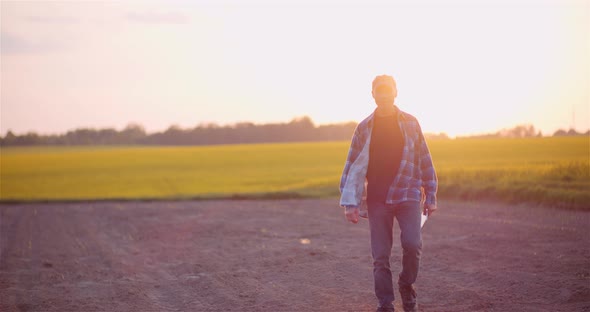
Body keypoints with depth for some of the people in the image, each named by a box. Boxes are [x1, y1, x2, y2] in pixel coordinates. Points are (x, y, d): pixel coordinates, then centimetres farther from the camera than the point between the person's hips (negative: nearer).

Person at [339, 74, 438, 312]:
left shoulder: (410, 123, 4)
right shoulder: (364, 128, 4)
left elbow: (424, 160, 8)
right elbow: (352, 166, 5)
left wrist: (431, 196, 5)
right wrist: (349, 203, -2)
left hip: (408, 196, -1)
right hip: (377, 200, 1)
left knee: (412, 244, -18)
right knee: (380, 256, 0)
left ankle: (406, 285, 9)